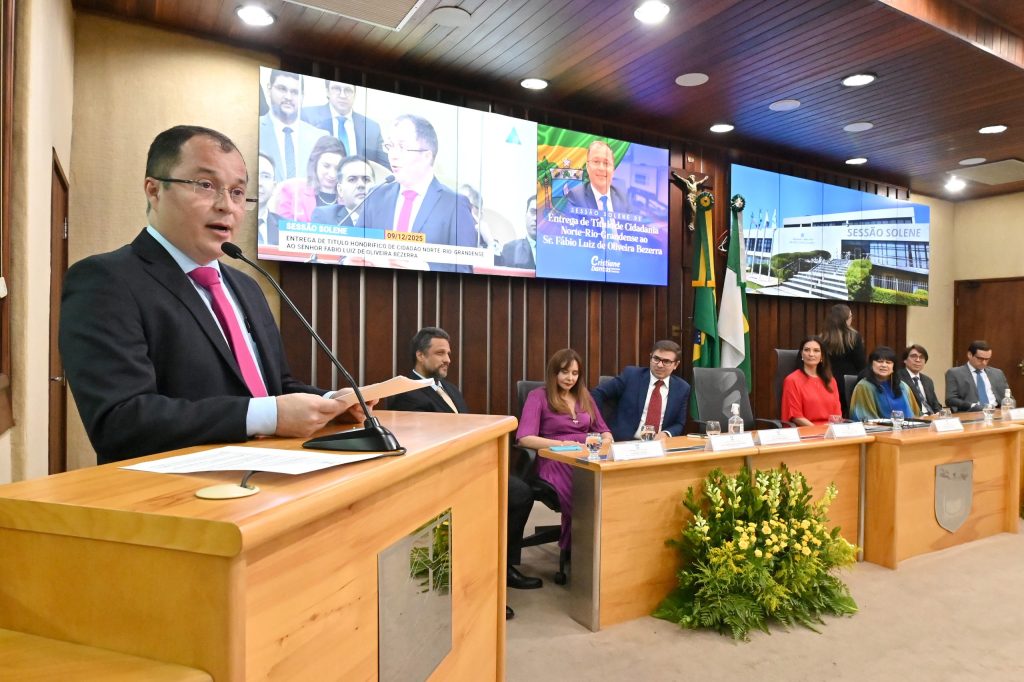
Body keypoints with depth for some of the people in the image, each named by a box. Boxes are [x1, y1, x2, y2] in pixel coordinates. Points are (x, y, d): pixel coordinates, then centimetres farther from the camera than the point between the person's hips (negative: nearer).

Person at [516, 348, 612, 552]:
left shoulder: (584, 396, 21)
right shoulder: (538, 396, 2)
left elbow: (603, 430, 20)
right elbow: (524, 439, -10)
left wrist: (605, 440, -5)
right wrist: (561, 444, -21)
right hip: (556, 462, -5)